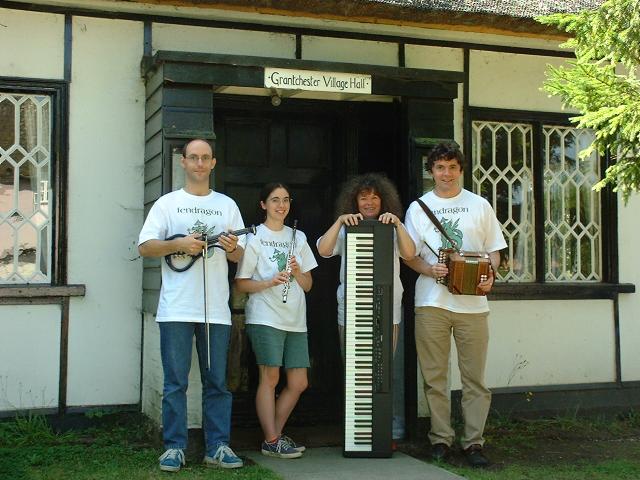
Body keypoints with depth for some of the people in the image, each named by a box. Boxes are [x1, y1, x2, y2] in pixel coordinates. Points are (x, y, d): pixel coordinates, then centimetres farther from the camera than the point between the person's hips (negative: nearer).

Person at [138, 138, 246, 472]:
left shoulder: (227, 205, 15)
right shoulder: (167, 203, 9)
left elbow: (240, 256, 14)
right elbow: (144, 247, 2)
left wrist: (232, 248, -9)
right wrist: (179, 244, -13)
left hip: (216, 310, 2)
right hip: (176, 309, -2)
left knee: (217, 382, 5)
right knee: (175, 382, 1)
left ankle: (218, 447, 10)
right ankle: (174, 447, 9)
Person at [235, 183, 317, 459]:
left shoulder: (298, 237, 16)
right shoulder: (254, 237, 0)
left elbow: (308, 285, 15)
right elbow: (241, 284, -4)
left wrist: (298, 273, -6)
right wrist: (270, 282, -18)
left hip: (295, 320, 6)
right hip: (265, 318, -5)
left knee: (298, 383, 4)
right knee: (270, 377, -7)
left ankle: (275, 434, 18)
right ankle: (271, 441, 3)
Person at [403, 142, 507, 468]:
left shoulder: (479, 205, 10)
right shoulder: (418, 207, 9)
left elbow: (494, 250, 11)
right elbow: (408, 255, 8)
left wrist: (490, 276, -9)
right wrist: (429, 270, -12)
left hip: (472, 303, 0)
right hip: (431, 302, 0)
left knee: (475, 377, 1)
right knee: (434, 376, 4)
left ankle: (473, 442, 8)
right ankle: (440, 438, 14)